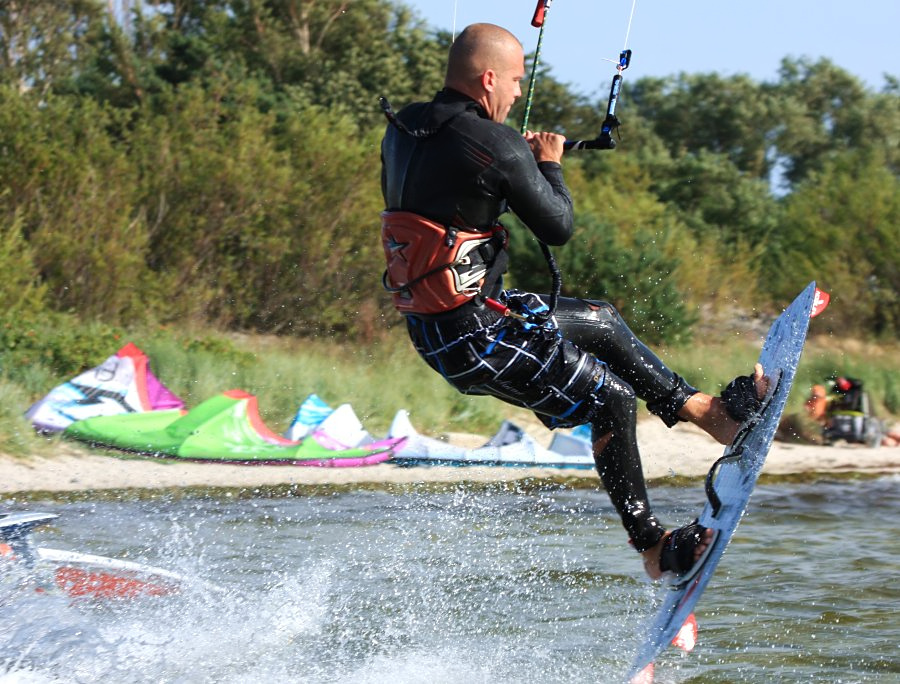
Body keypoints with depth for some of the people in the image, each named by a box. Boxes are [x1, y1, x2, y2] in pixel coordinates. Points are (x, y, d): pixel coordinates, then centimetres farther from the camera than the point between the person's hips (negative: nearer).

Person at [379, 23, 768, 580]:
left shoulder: (401, 131, 4)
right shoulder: (495, 144, -20)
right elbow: (559, 227, -11)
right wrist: (549, 165, 8)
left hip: (429, 323, 9)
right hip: (473, 335, -9)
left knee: (603, 322, 22)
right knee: (611, 399, 7)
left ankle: (708, 411, 33)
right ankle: (654, 549, 15)